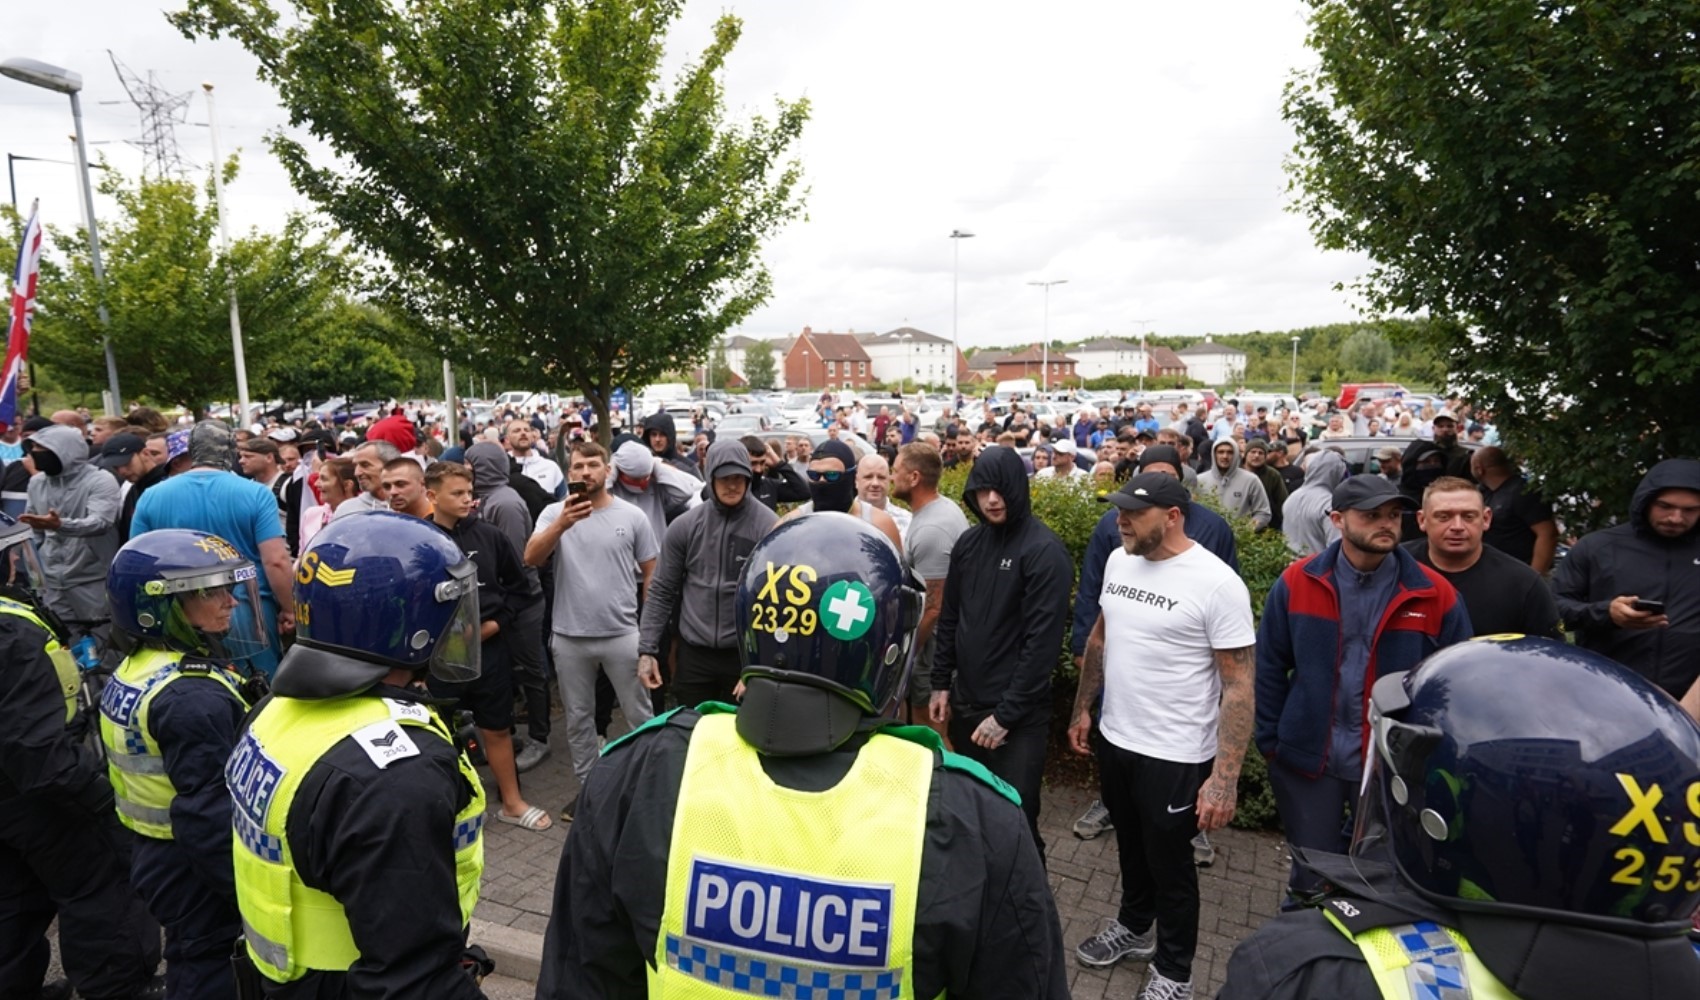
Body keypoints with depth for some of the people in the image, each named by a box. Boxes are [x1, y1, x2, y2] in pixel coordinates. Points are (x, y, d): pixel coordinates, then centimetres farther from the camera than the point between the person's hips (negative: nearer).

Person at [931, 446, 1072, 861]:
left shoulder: (1045, 551, -14)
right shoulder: (968, 543, 5)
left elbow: (1042, 639, -18)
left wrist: (1006, 714, -18)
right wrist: (941, 684, 8)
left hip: (1018, 715, -6)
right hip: (966, 704, 6)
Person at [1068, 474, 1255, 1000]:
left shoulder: (1216, 583, -21)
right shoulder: (1119, 561, -1)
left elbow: (1238, 686, -19)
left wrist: (1224, 777, -21)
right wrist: (1083, 708, 15)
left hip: (1175, 756, -6)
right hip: (1115, 739, 6)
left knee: (1169, 864, 14)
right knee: (1131, 847, 25)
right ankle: (1135, 927, 51)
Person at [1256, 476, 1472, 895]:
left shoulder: (1435, 595, -8)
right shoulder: (1297, 582, -8)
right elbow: (1270, 667, -2)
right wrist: (1270, 741, -2)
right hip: (1306, 757, 0)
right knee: (1311, 876, 18)